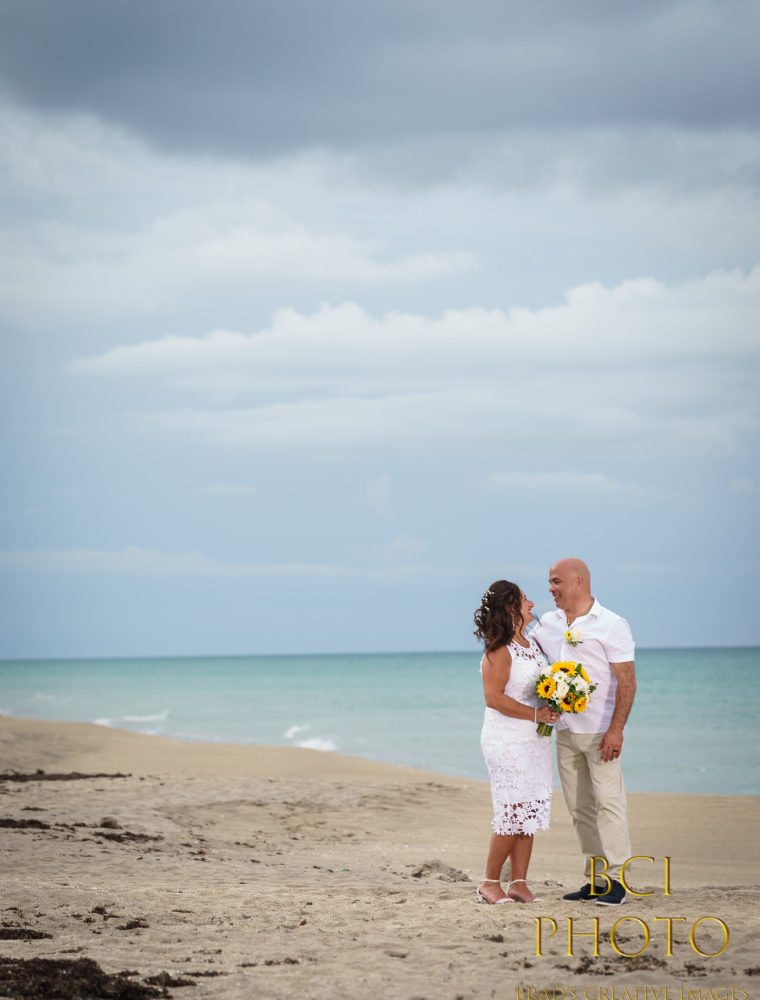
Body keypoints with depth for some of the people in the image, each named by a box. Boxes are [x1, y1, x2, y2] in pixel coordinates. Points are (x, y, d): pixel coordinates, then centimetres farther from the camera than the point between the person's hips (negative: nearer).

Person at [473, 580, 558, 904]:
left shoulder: (532, 644, 12)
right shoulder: (499, 651, -13)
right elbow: (494, 698, -19)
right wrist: (535, 714, -21)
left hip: (535, 740, 8)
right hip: (507, 741, -8)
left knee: (529, 814, 6)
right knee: (512, 815, -7)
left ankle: (519, 883, 11)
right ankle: (490, 882, 5)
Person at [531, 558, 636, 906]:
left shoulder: (611, 625, -7)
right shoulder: (548, 624, 11)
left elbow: (627, 681, -11)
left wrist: (616, 729, -19)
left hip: (600, 731, -6)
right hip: (565, 730, 6)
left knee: (608, 801, -7)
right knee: (579, 807, 7)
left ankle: (615, 880, -5)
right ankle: (595, 879, 12)